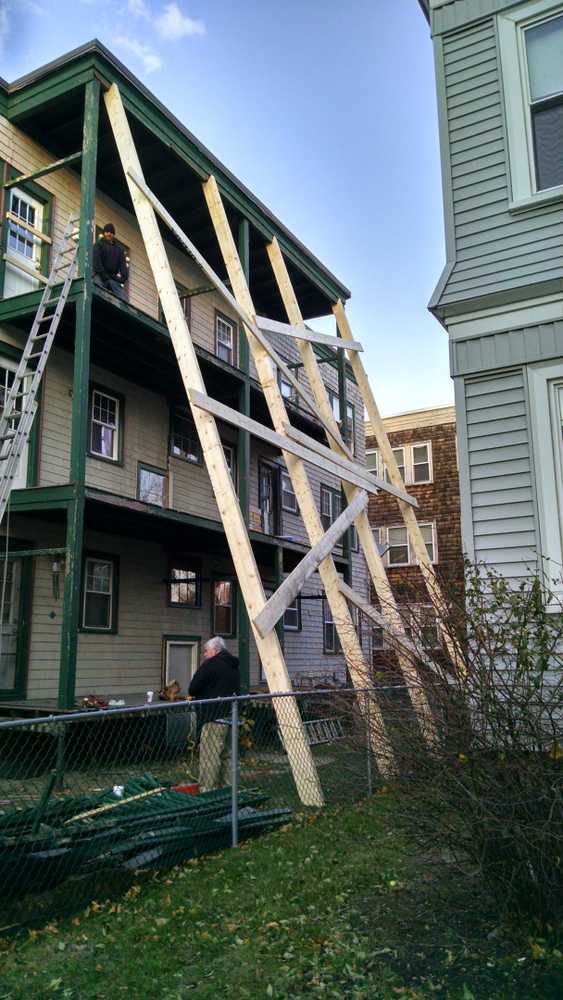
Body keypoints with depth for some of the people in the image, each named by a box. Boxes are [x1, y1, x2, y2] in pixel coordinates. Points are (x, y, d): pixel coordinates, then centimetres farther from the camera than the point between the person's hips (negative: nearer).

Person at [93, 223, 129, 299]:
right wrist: (104, 276, -14)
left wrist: (124, 276, -8)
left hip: (113, 278, 4)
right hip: (100, 276, -4)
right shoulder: (98, 245, 12)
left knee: (122, 298, -17)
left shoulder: (119, 249, 25)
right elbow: (96, 261, -2)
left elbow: (123, 264, 13)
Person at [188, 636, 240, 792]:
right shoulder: (235, 668, 16)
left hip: (214, 718, -8)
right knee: (226, 756, 16)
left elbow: (192, 690, -9)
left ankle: (206, 792, -7)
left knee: (209, 758, -6)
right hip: (231, 718, 9)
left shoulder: (210, 665, -10)